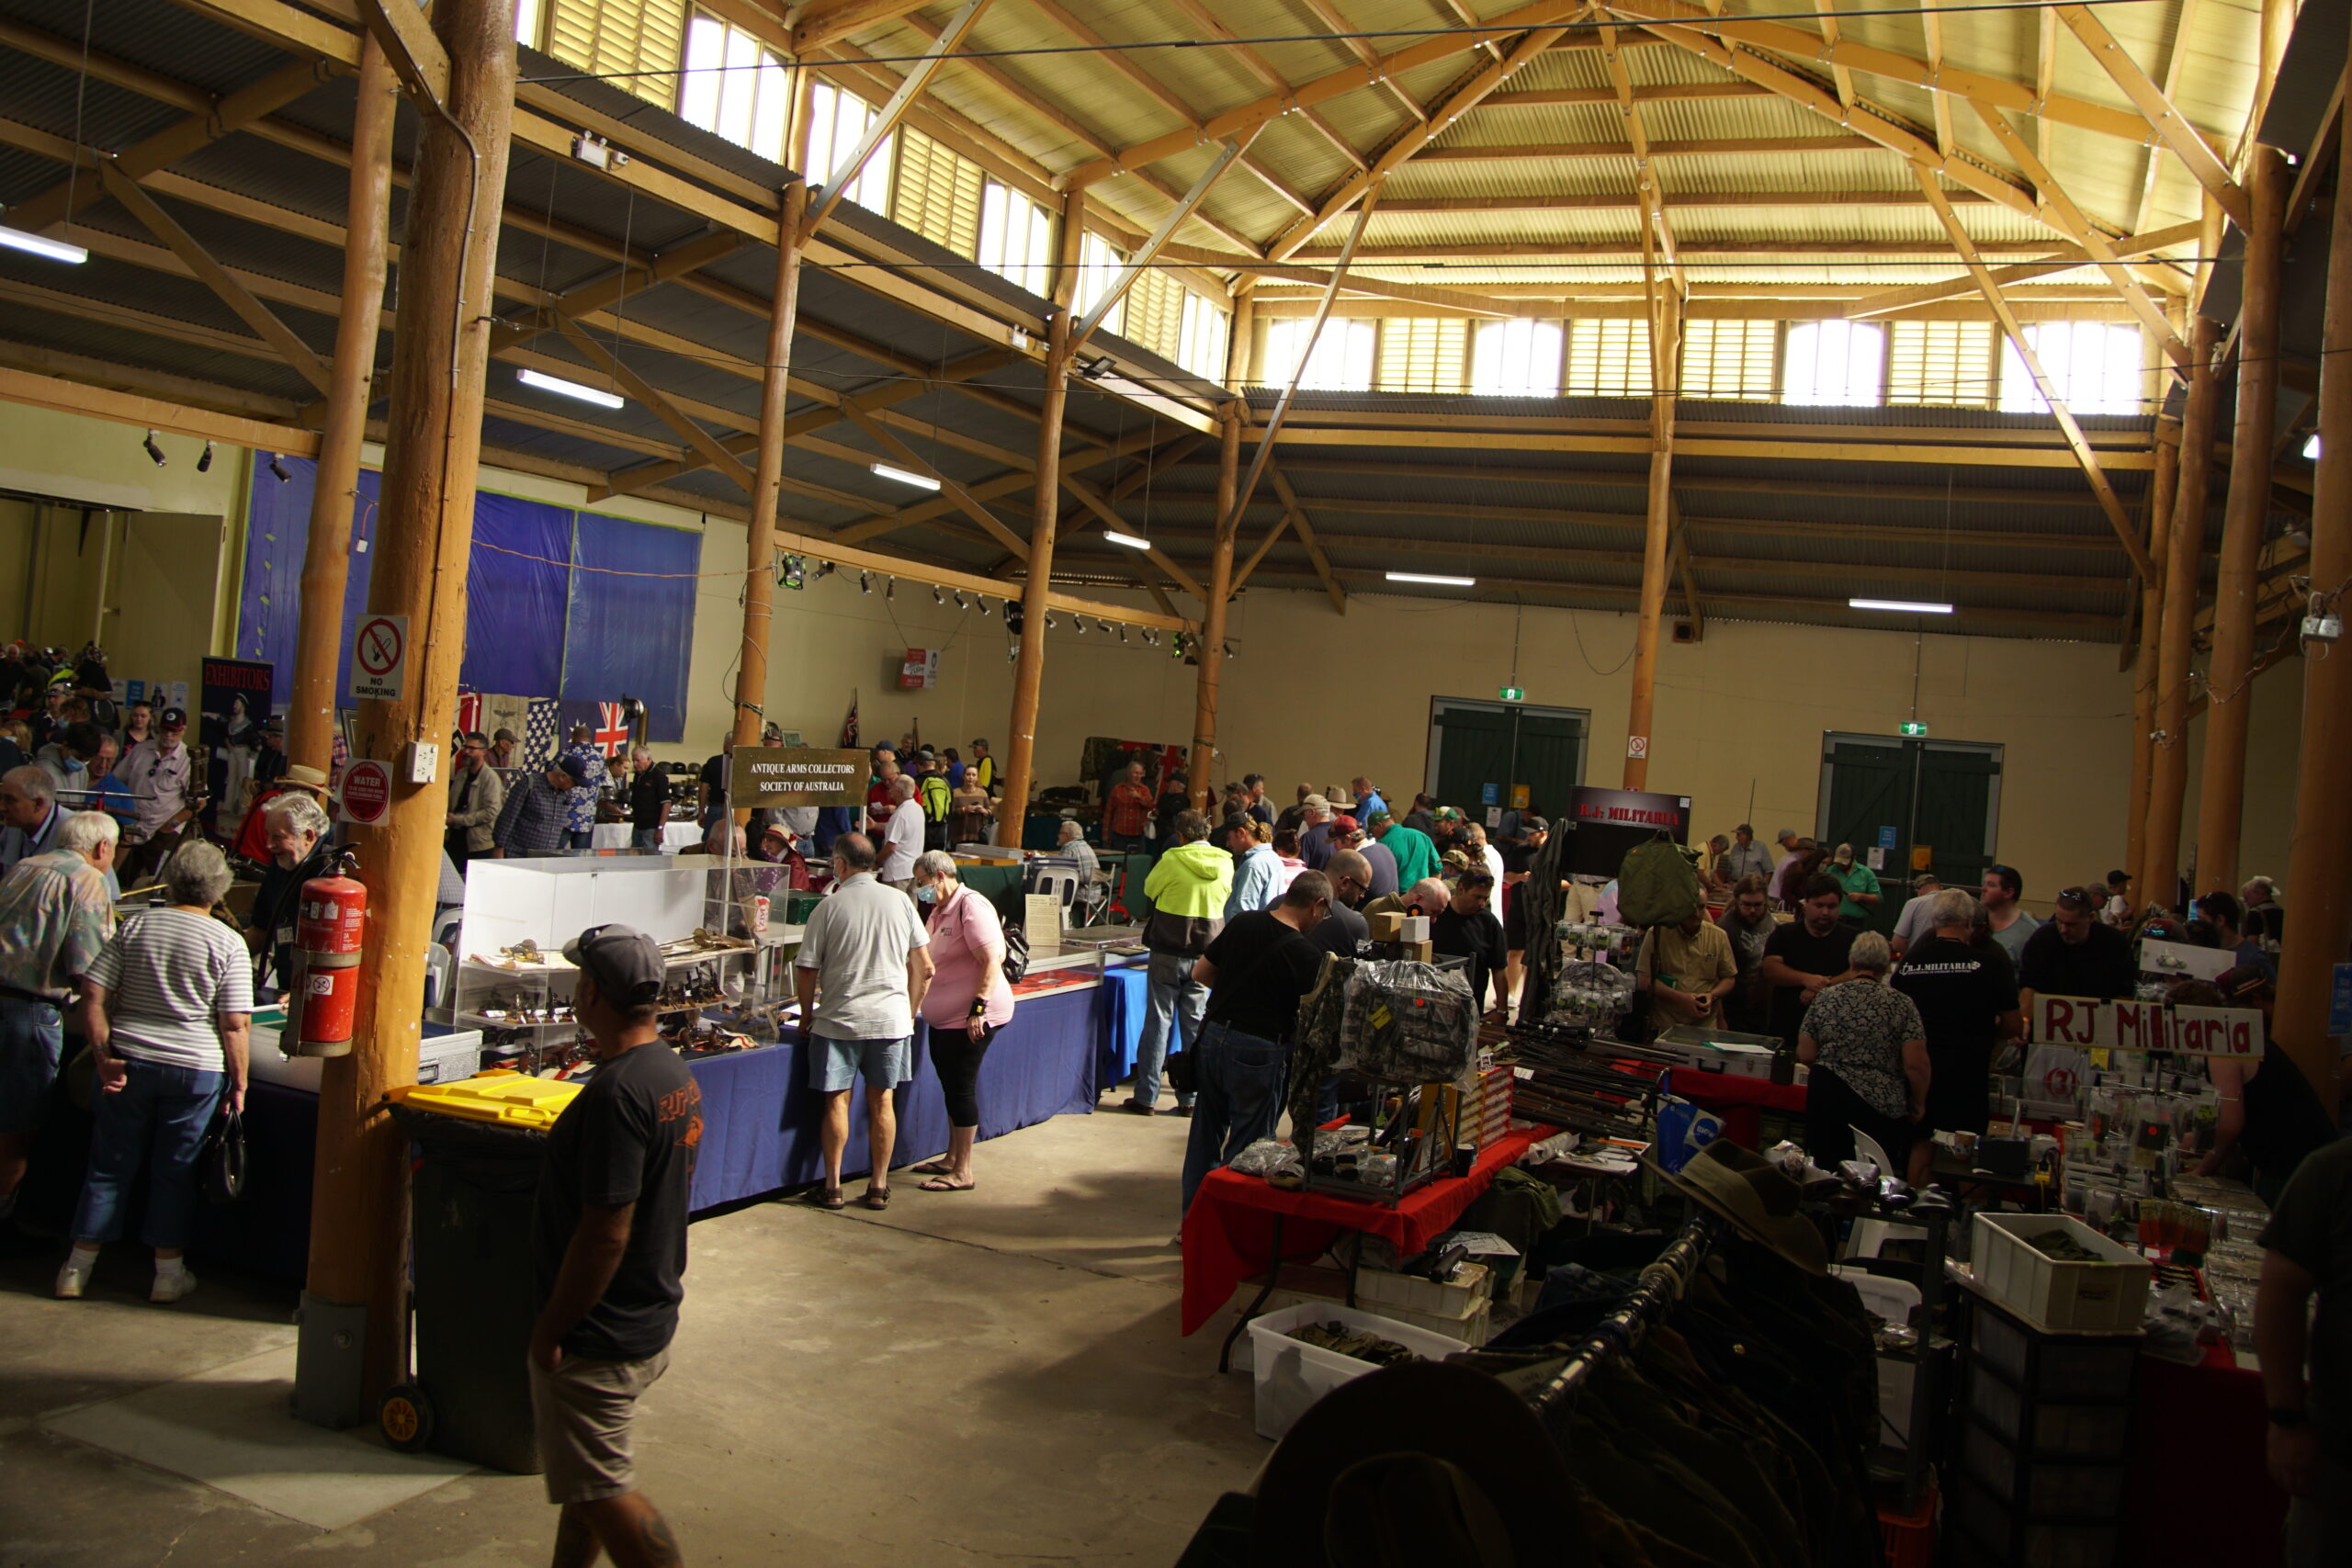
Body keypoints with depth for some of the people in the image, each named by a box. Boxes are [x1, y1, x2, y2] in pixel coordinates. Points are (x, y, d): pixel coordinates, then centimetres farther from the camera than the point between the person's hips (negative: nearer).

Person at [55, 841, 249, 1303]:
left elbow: (92, 994, -3)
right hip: (196, 1070, -2)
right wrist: (238, 1083, -2)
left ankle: (78, 1269, 22)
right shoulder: (227, 943, -8)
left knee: (110, 1165, 13)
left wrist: (104, 1055, 0)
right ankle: (168, 1273, 18)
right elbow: (236, 1025, -11)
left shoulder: (136, 925, 1)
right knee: (175, 1172, 9)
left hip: (129, 1063, 2)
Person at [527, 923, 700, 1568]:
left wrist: (549, 1329, -16)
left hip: (600, 1337, -9)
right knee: (587, 1477, 22)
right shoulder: (677, 1074, 4)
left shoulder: (616, 1092, -26)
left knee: (602, 1490, 2)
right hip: (651, 1316, 10)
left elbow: (605, 1235, -26)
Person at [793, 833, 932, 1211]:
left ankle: (832, 1187, 12)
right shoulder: (900, 901, 1)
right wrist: (910, 1011, 16)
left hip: (839, 1018, -2)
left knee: (837, 1100, 7)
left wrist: (807, 1016, 9)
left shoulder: (829, 906, -7)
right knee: (881, 1100, 11)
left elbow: (806, 971, -6)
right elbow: (924, 967, 5)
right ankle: (879, 1187, 15)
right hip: (891, 1017, 2)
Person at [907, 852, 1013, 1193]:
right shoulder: (938, 911, 16)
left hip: (970, 1018, -10)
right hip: (943, 1018, 10)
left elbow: (992, 960, -24)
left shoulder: (971, 907, -16)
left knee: (961, 1088, -5)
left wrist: (978, 1008, -27)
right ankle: (952, 1158, 28)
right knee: (952, 1087, 16)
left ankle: (963, 1173, 2)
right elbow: (924, 962, 28)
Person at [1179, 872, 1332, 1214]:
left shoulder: (1241, 923, 3)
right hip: (1259, 1051, -6)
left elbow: (1200, 973, 12)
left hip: (1212, 1035, 6)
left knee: (1206, 1134, 17)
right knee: (1247, 1148, 7)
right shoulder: (1305, 954, -15)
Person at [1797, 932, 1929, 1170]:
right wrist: (1918, 1104, 8)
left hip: (1827, 1098, 2)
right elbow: (1915, 1065, -9)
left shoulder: (1826, 997, 1)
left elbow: (1805, 1056, 2)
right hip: (1883, 1106, -2)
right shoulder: (1901, 1005, -4)